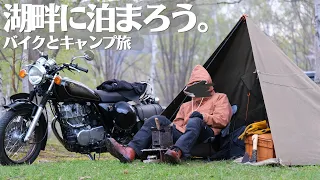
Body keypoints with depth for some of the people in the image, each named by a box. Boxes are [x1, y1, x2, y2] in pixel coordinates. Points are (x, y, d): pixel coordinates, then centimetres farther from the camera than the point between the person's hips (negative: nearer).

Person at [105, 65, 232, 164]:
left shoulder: (220, 98, 22)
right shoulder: (186, 106, 37)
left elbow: (222, 120, 5)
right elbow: (177, 124, 27)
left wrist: (203, 116, -11)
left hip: (205, 135, -5)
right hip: (182, 133, 5)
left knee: (195, 121, -39)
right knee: (158, 120, -15)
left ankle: (177, 152, -68)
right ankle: (130, 151, -37)